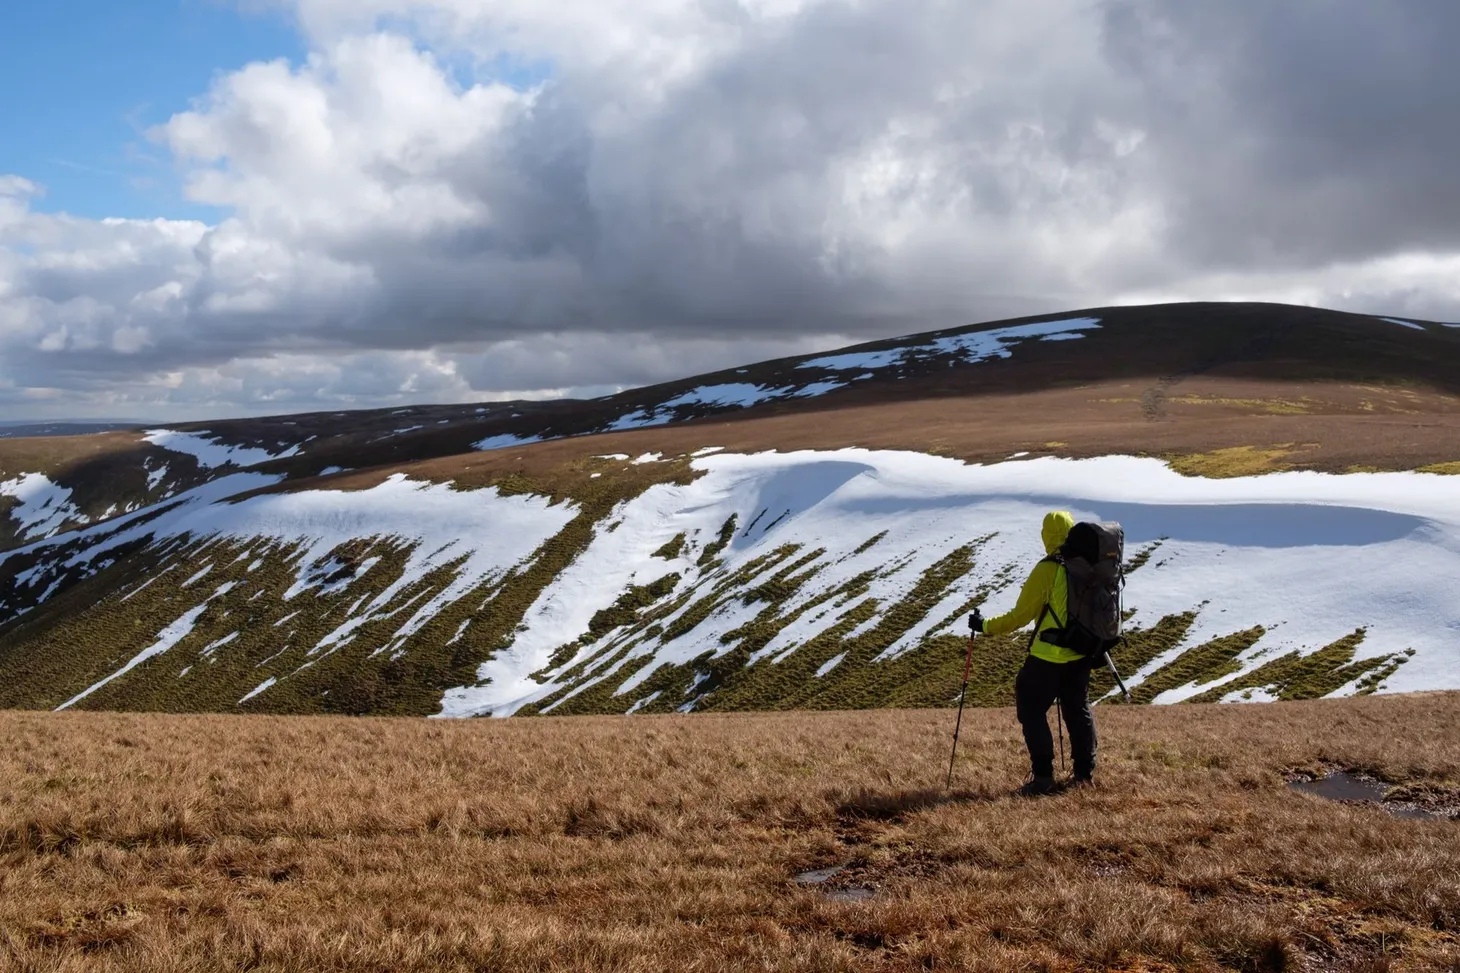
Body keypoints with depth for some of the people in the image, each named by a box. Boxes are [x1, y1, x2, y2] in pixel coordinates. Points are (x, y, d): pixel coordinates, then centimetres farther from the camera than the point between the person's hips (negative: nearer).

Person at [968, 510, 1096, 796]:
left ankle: (1043, 775, -1)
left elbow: (1021, 615, -14)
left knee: (1031, 710, 3)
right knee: (1079, 710, 18)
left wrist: (985, 626, -2)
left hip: (1048, 656, -7)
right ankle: (1085, 772, 23)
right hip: (1081, 654, 7)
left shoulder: (1047, 570, -17)